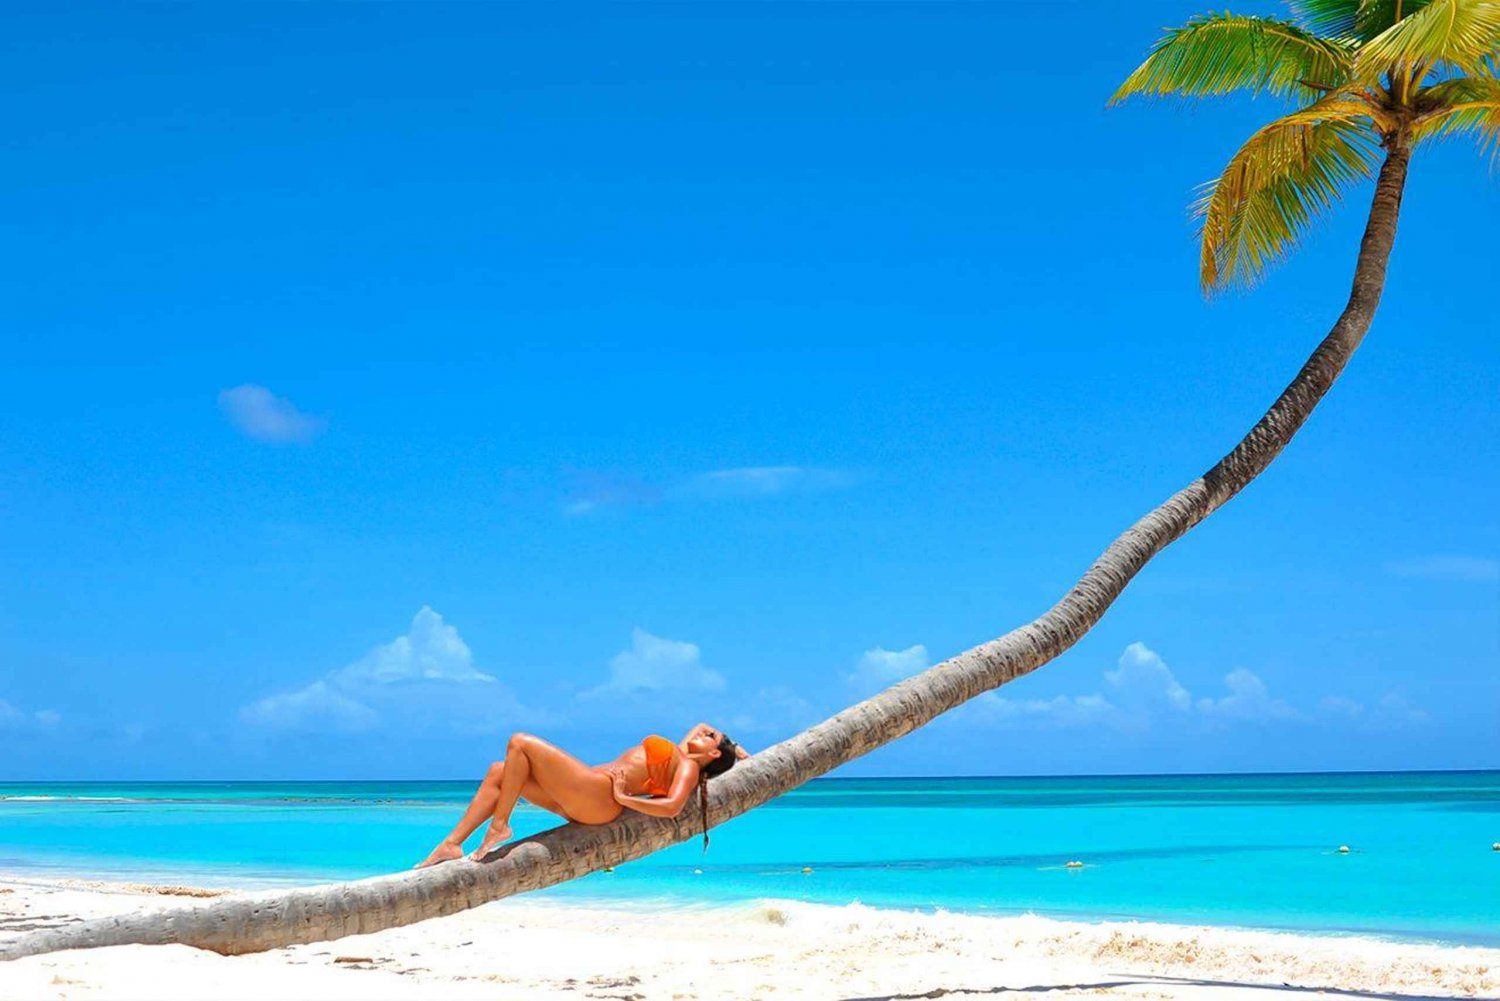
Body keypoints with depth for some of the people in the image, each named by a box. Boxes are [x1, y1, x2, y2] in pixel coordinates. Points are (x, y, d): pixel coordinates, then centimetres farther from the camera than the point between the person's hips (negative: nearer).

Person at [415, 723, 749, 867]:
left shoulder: (690, 767, 0)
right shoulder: (679, 753, 25)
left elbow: (672, 807, -19)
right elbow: (702, 726, 45)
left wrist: (624, 798, -15)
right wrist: (736, 750, 44)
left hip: (599, 795, -10)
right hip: (583, 801, 10)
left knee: (520, 743, -13)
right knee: (499, 772, 6)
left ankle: (499, 826, -11)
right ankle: (451, 844, -2)